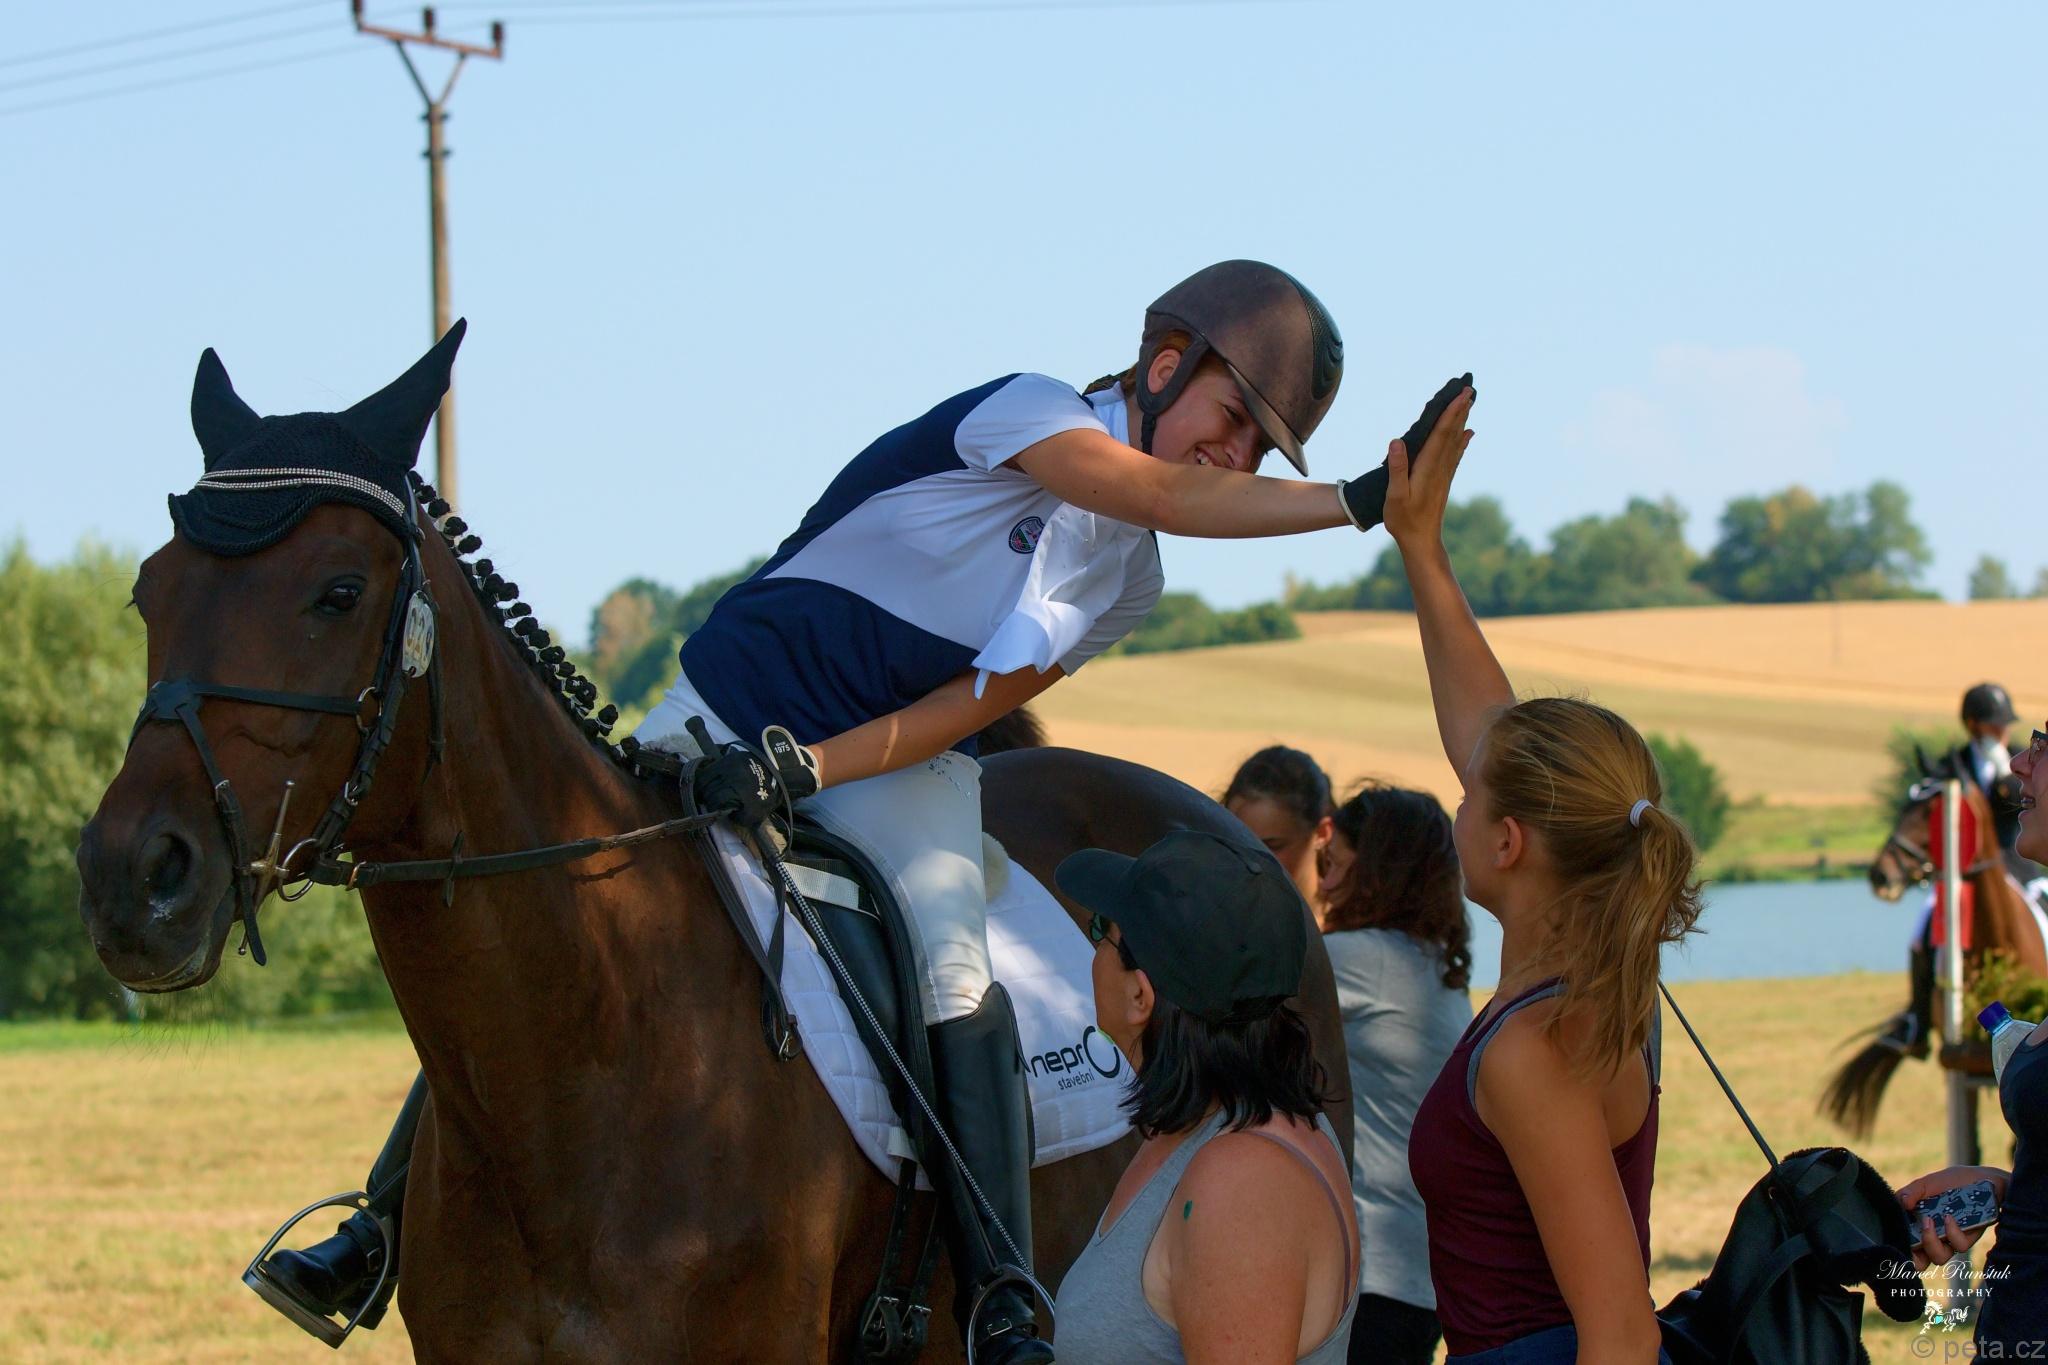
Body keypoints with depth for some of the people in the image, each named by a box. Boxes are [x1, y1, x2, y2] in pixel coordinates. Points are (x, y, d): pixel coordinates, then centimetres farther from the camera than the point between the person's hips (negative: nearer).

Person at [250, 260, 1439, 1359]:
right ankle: (388, 1226, 12)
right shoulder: (1024, 411, -15)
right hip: (735, 709, -3)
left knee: (955, 979, -25)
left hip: (897, 769, 3)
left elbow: (969, 708, -8)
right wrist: (1351, 504, -41)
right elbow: (1157, 491, -34)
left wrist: (809, 768, -23)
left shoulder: (1125, 581, 2)